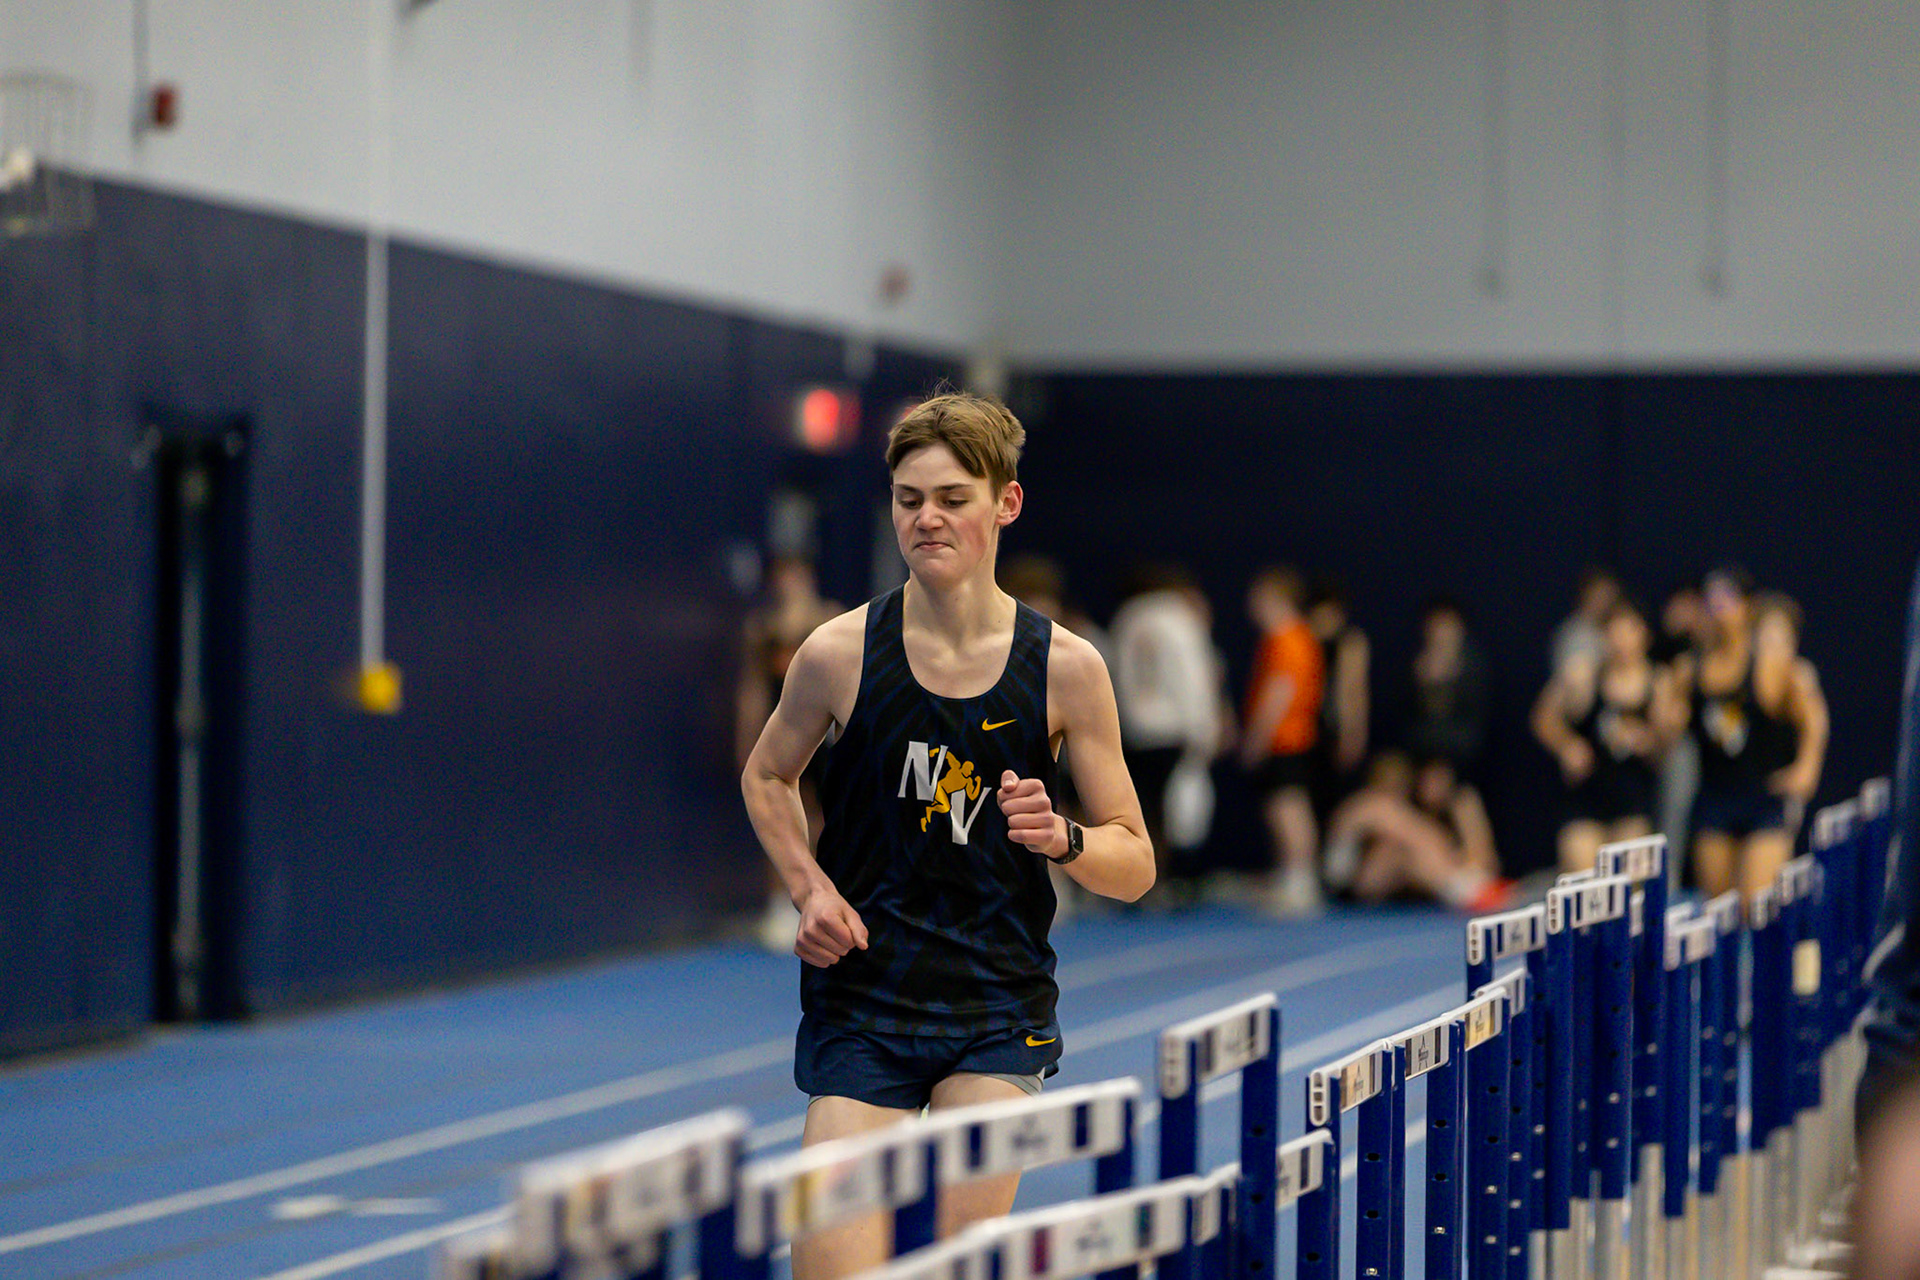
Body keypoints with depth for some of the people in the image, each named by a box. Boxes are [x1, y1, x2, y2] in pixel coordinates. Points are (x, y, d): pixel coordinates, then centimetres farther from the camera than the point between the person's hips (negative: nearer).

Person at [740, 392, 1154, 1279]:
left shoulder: (1066, 667, -4)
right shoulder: (839, 654, -4)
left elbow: (1134, 864, 1)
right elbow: (767, 776, 15)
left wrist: (1061, 838, -20)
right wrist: (810, 888, -1)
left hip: (999, 1014, 1)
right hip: (859, 1006, 0)